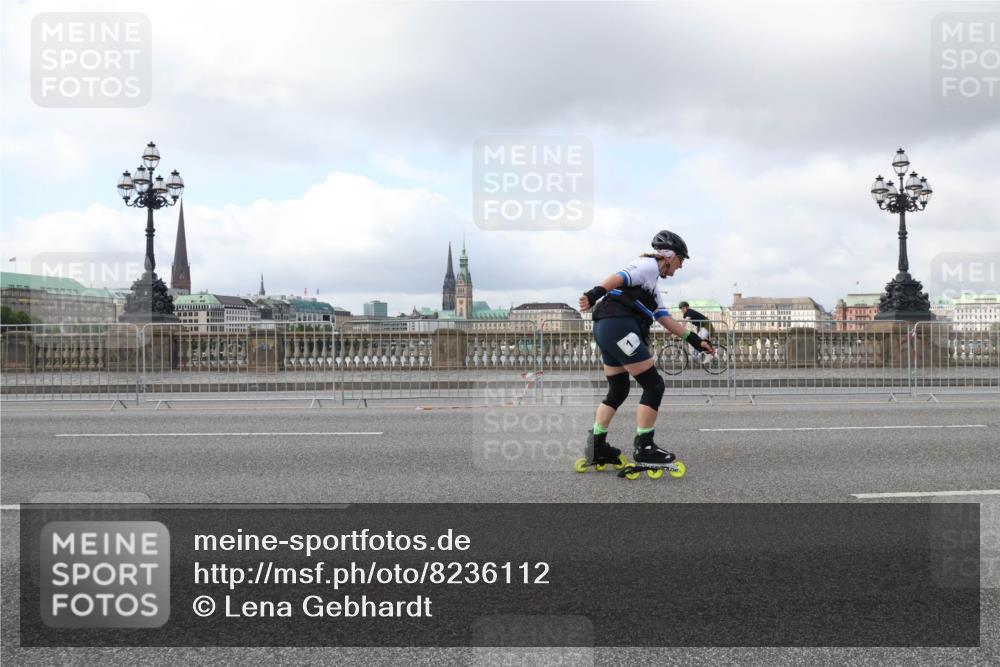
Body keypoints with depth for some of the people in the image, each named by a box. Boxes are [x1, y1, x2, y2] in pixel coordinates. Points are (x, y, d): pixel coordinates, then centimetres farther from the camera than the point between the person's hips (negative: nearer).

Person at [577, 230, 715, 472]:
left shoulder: (652, 287, 30)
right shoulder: (649, 266, 0)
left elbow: (667, 320, 24)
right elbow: (618, 278, -17)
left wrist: (696, 340, 19)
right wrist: (596, 293, -33)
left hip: (605, 330, 11)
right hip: (619, 327, -11)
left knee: (618, 391, 17)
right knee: (654, 386, -5)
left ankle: (597, 448, 18)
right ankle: (644, 447, -3)